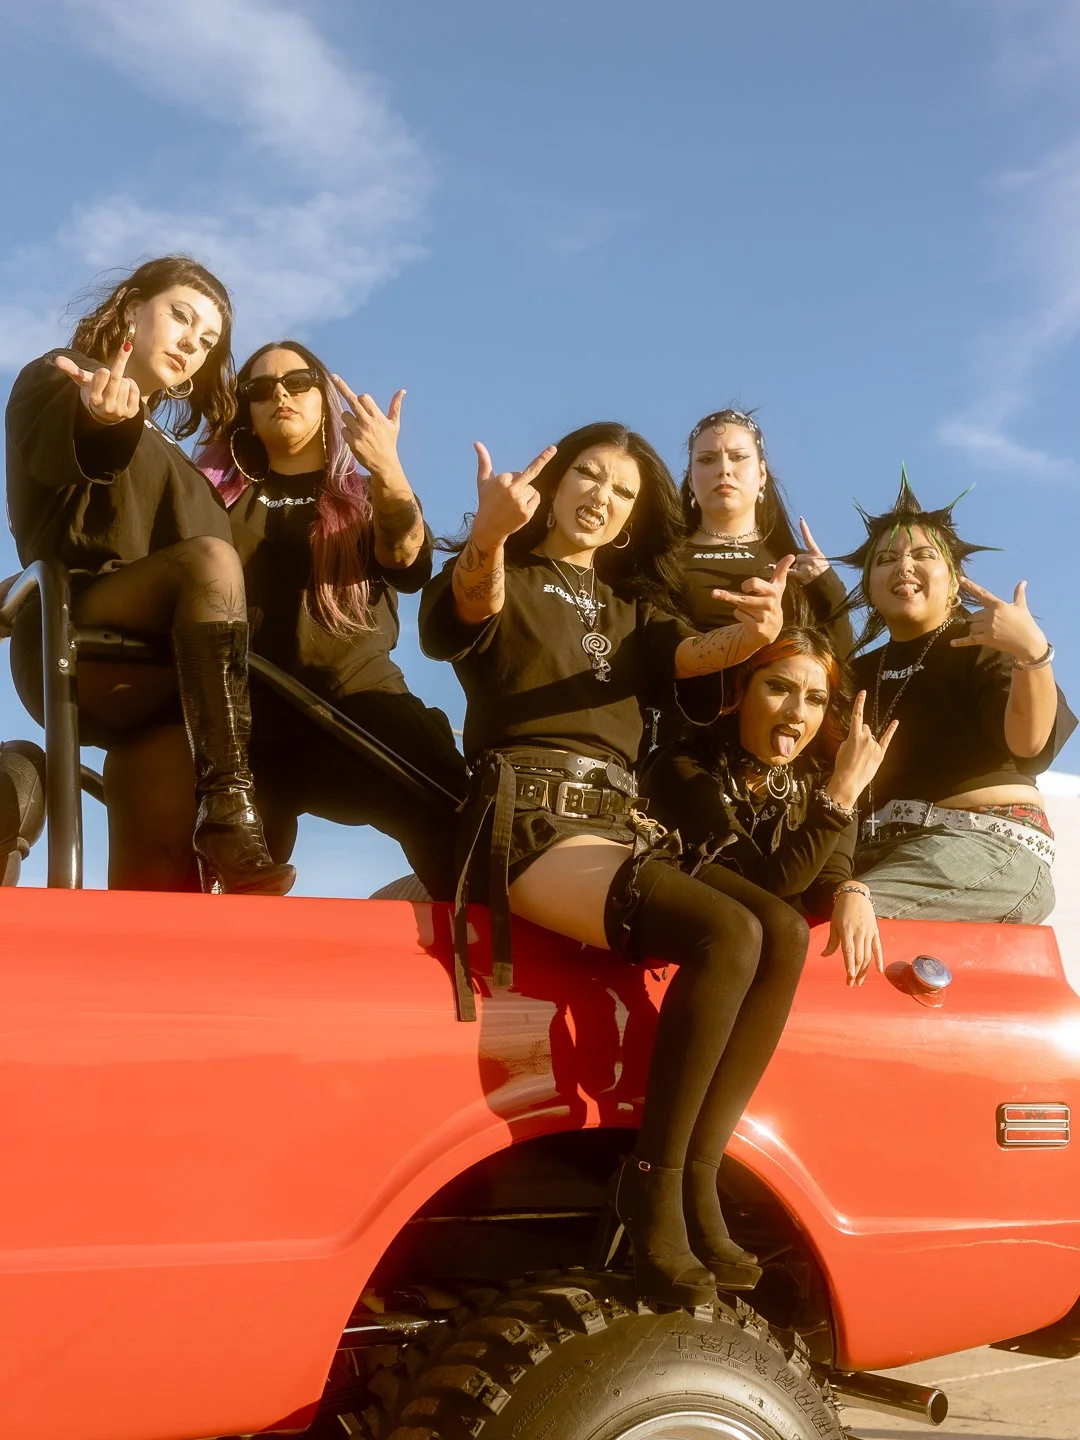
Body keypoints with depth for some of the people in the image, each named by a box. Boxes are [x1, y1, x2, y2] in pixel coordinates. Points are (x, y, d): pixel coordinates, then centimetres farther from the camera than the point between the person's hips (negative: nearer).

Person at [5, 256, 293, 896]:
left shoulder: (160, 452, 32)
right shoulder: (58, 378, 13)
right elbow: (52, 450, -16)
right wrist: (99, 422, -38)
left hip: (143, 673, 6)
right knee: (209, 556, -30)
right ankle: (229, 813, -41)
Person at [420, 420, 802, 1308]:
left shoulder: (631, 606, 25)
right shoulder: (505, 579, 9)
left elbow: (689, 656, 2)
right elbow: (472, 604, -18)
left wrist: (750, 636, -24)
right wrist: (489, 535, -44)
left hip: (621, 824, 6)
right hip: (529, 818, -6)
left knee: (785, 936, -20)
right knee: (727, 935, -29)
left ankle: (693, 1183, -17)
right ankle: (652, 1190, -18)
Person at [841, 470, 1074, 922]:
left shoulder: (981, 645, 4)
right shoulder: (865, 672, 24)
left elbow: (1028, 745, -13)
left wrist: (1034, 653, -35)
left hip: (986, 844, -6)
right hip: (881, 850, 6)